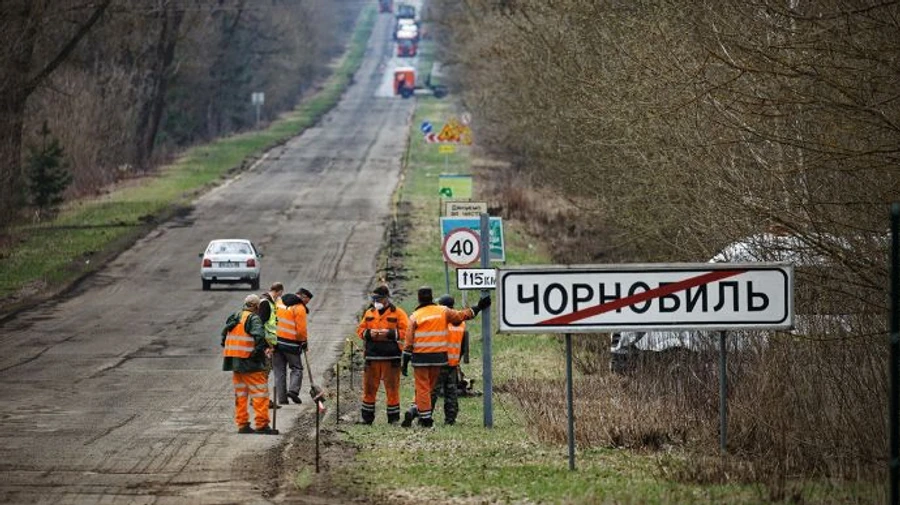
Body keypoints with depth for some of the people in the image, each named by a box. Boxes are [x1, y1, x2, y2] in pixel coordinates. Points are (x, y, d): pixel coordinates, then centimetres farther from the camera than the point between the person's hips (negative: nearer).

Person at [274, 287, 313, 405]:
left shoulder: (279, 303, 11)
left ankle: (282, 398, 6)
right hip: (291, 343, -5)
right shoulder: (300, 308, -9)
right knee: (297, 369, 9)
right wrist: (304, 341, 3)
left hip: (276, 341, 5)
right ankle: (293, 390, -11)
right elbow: (301, 328, -12)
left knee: (279, 370, 9)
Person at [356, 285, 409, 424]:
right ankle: (366, 417, 12)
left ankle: (394, 417, 6)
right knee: (369, 387, 4)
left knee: (392, 388, -1)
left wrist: (390, 333, -16)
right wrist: (369, 333, -5)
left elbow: (406, 332, -5)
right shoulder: (369, 313, 15)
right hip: (372, 356, 4)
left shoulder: (398, 313, 1)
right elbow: (360, 330, 16)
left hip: (391, 357, -4)